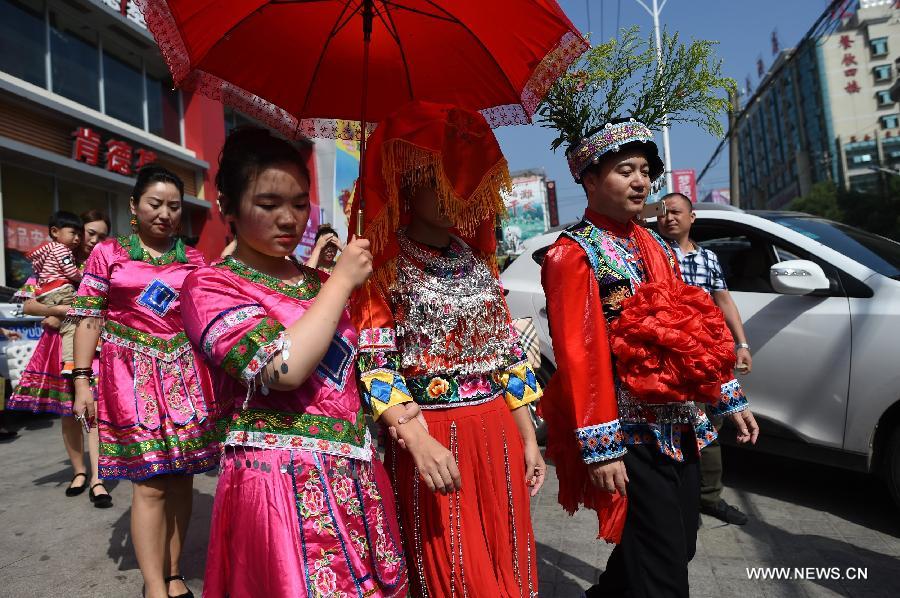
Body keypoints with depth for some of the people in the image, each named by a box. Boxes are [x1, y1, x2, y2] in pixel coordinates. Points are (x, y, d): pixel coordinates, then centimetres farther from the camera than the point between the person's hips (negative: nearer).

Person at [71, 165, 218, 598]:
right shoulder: (107, 254, 6)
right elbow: (89, 318, 1)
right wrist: (82, 380, -4)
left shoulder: (194, 260, 12)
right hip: (134, 374, -2)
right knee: (149, 482, -5)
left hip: (186, 374, 3)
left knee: (181, 477, 6)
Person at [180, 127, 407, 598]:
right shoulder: (210, 286, -7)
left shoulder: (319, 283, 12)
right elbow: (284, 367, -22)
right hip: (282, 480, -6)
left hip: (355, 473, 6)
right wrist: (341, 281, -14)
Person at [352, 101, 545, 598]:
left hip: (497, 434, 6)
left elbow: (508, 353, 11)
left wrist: (527, 438, 11)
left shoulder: (477, 262, 11)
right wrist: (418, 441, -26)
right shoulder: (384, 268, -7)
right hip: (432, 438, -5)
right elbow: (375, 368, -14)